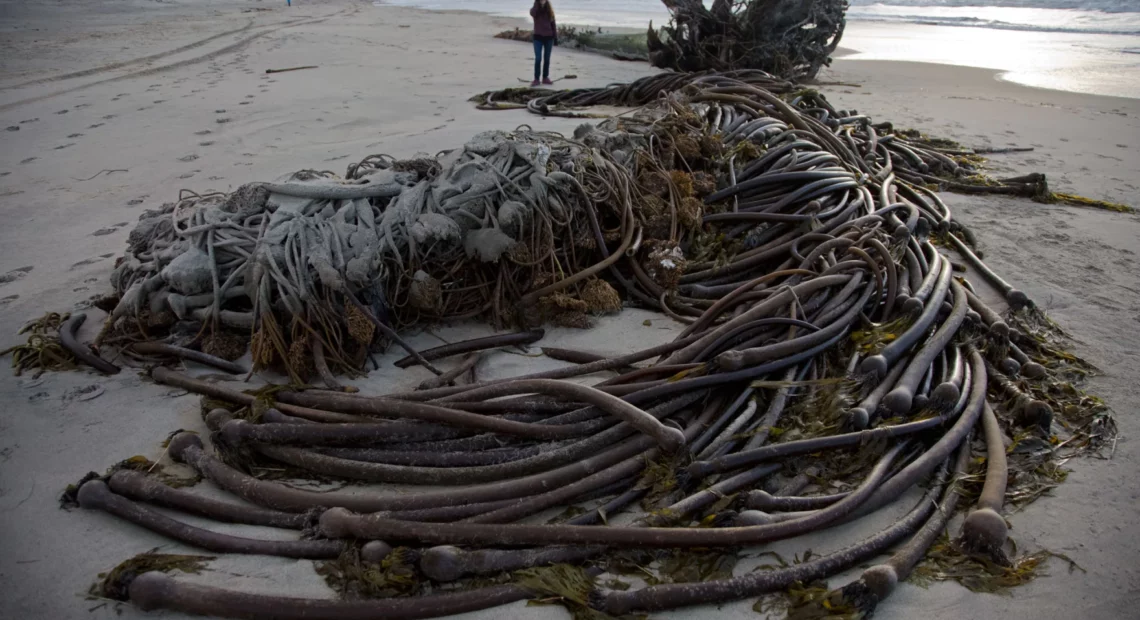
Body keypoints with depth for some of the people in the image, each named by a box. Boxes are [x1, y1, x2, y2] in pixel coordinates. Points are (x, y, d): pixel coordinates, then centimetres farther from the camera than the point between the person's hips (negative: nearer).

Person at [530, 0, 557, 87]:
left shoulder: (550, 10, 6)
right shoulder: (534, 10, -1)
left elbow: (553, 24, 9)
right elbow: (532, 14, -27)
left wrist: (555, 36, 4)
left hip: (549, 37, 2)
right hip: (538, 37, -2)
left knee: (547, 59, 7)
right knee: (538, 59, -8)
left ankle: (545, 78, 15)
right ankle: (536, 79, -5)